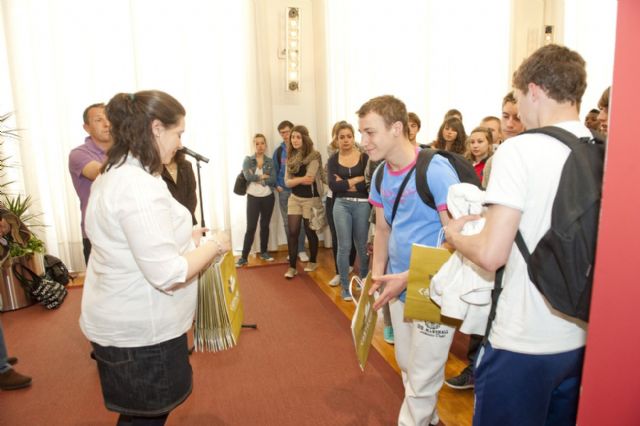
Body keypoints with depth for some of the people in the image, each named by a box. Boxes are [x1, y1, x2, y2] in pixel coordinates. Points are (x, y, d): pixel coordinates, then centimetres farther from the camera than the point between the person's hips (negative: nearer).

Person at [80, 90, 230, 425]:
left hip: (124, 321, 10)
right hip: (141, 331, -10)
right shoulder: (140, 185, -27)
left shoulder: (115, 173, 7)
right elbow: (168, 274, -28)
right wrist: (213, 246, -15)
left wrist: (185, 237, 12)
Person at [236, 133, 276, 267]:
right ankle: (244, 257, 3)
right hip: (253, 197, -2)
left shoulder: (270, 162, 3)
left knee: (265, 226, 12)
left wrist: (256, 178, -14)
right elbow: (247, 176, -18)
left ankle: (264, 252, 26)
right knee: (251, 227, -4)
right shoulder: (248, 160, 0)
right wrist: (263, 176, -12)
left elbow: (273, 180, -11)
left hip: (268, 197, 2)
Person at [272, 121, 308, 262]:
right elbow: (275, 170, 12)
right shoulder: (279, 151, 8)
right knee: (287, 222, 7)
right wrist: (277, 185, 0)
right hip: (284, 191, 3)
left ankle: (301, 250, 8)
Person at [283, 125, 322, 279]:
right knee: (293, 232, 1)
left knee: (309, 231, 8)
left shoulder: (314, 156, -13)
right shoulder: (290, 157, 5)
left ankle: (312, 261, 29)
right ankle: (292, 267, 8)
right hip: (294, 198, 5)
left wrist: (295, 179, -7)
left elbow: (309, 179, -21)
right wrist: (301, 179, -17)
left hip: (310, 199, -5)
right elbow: (287, 182, -1)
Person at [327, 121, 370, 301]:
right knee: (344, 246, 1)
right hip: (341, 205, 1)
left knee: (362, 246, 12)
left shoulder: (364, 157, 0)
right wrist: (356, 180, -10)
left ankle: (364, 282, 34)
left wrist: (345, 183, -8)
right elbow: (333, 185, -8)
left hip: (362, 204, 0)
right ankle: (345, 287, 14)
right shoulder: (333, 159, 4)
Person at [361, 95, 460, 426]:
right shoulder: (380, 175, 2)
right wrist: (377, 276, 0)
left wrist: (409, 277, -23)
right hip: (398, 287, 7)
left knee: (422, 379, 6)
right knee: (407, 365, 23)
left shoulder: (436, 170, -20)